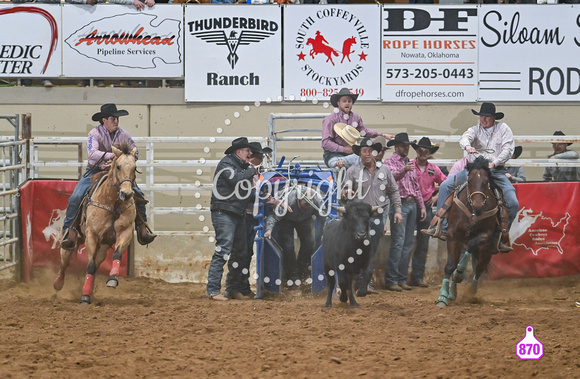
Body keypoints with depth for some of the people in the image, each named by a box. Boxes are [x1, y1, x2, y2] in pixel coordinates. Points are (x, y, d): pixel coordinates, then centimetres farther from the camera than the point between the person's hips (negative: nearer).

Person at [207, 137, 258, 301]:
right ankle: (213, 290, -15)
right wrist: (252, 171, -11)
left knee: (240, 252, 11)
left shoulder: (242, 166, 19)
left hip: (238, 214, 10)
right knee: (223, 249, -15)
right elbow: (236, 179, -26)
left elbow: (245, 187, 21)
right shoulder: (227, 163, -8)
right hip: (224, 213, -10)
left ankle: (233, 289, 18)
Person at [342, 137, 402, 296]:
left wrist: (397, 210, 6)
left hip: (378, 216, 3)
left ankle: (366, 282, 16)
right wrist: (346, 193, -24)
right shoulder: (353, 171, 1)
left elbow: (393, 191, 13)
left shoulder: (385, 170, 8)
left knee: (372, 251, 8)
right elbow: (345, 191, 0)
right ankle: (362, 284, -6)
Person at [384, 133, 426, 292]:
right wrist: (403, 170, -40)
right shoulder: (390, 161, -1)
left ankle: (402, 279, 10)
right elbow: (392, 176, -21)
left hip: (412, 205, 7)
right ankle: (391, 280, -12)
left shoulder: (410, 163, 20)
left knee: (408, 243, 6)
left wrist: (422, 206, 17)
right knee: (398, 242, -13)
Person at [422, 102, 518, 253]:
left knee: (513, 203, -18)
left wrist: (494, 163, -17)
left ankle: (503, 237, -2)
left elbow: (508, 149, -4)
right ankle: (438, 226, -13)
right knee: (445, 186, -14)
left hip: (496, 171, -1)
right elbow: (465, 138, -12)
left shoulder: (503, 129, 6)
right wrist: (467, 146, -37)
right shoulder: (475, 130, 10)